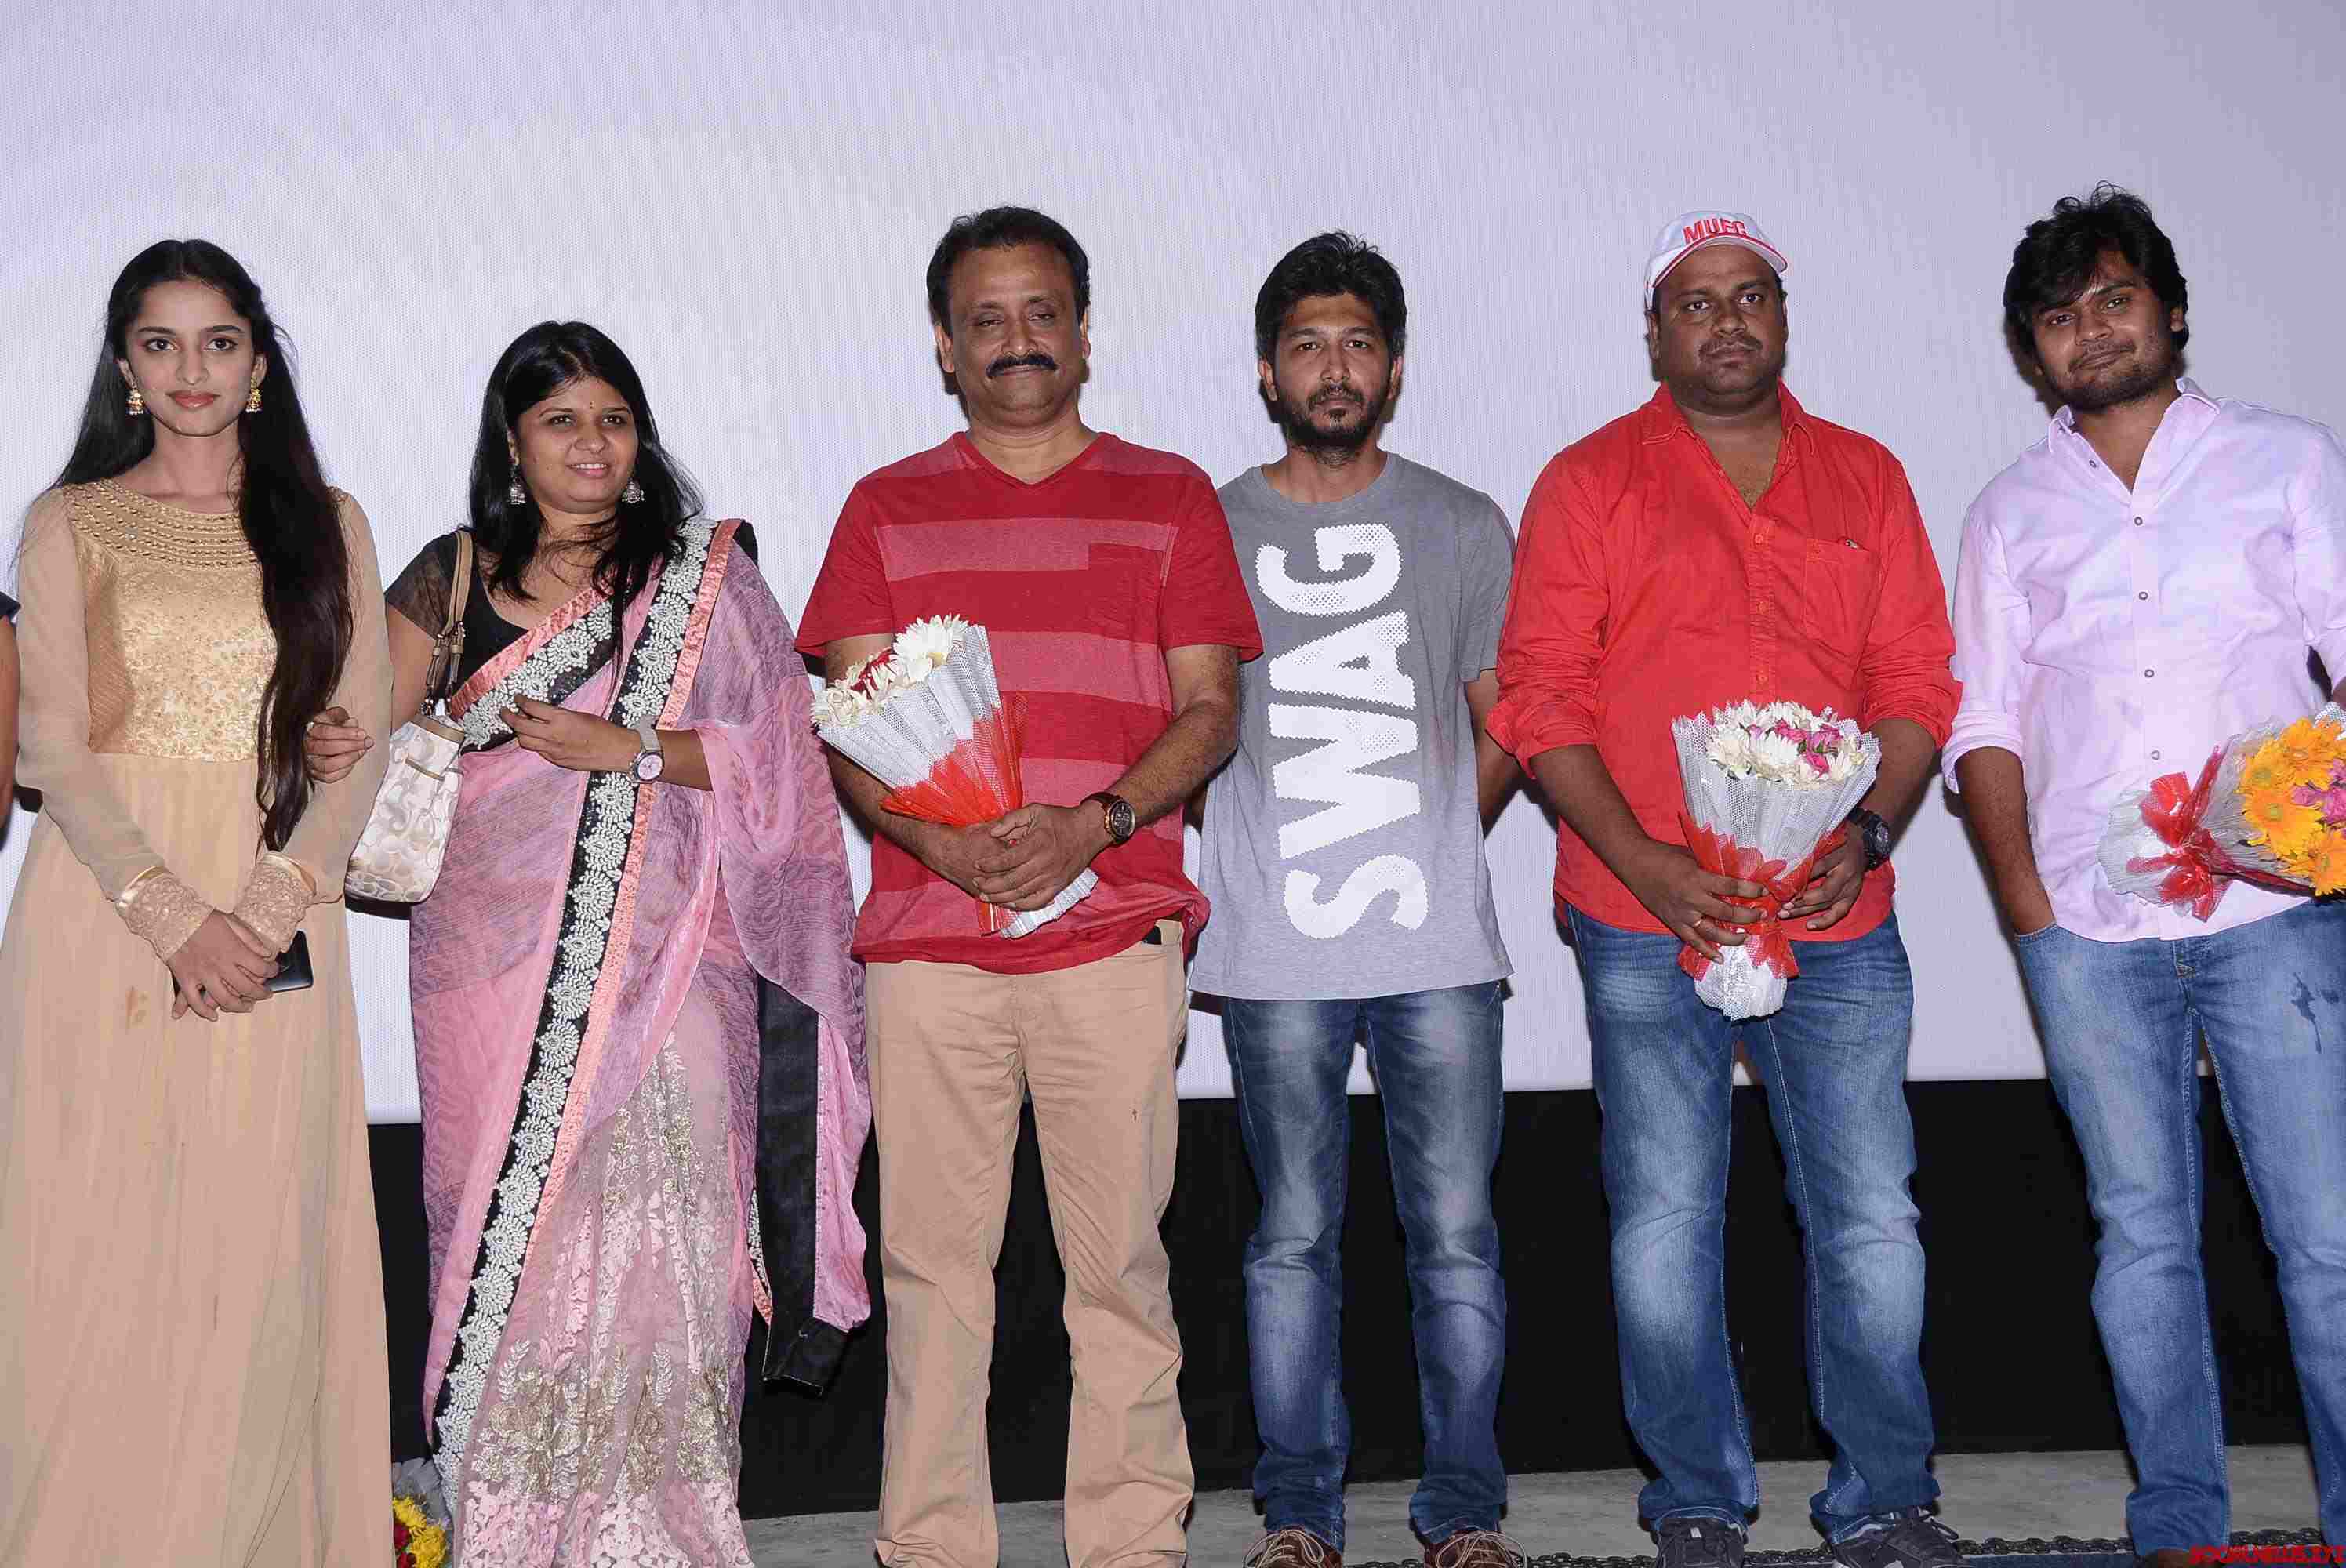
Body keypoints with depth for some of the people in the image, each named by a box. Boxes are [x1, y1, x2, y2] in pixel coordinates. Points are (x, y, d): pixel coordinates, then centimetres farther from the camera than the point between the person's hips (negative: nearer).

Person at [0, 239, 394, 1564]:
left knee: (258, 1254, 1)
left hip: (277, 930, 1)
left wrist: (267, 912, -10)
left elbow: (364, 739, 4)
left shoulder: (326, 522, 12)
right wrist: (176, 918, -13)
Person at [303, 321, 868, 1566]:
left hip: (661, 950, -1)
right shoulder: (452, 578, 11)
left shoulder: (703, 574, 7)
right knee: (509, 1232, 1)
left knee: (652, 1227, -6)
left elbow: (771, 751, 1)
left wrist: (626, 746, -12)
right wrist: (330, 750, -12)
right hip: (497, 950, 2)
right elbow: (374, 732, 11)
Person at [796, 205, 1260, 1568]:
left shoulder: (1169, 497, 12)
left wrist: (1094, 823, -11)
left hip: (1115, 929, -1)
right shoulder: (887, 510, 14)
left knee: (1121, 1254, 1)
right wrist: (937, 837, -12)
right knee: (934, 1260, 2)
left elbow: (1209, 711, 6)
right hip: (928, 940, 1)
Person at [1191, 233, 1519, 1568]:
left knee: (1457, 1235, 2)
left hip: (1441, 951, 0)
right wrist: (1189, 894, 2)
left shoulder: (1465, 528, 11)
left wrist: (1428, 850, 3)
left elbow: (1504, 728, 14)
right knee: (1294, 1240, 5)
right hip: (1275, 957, 0)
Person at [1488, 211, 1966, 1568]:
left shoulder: (1866, 479, 13)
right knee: (1666, 1224, 3)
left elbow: (1916, 687, 10)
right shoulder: (1589, 484, 4)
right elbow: (1541, 701, -1)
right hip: (1647, 926, -2)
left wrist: (1865, 835, -8)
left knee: (1873, 1217, 4)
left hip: (1839, 918, 2)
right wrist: (1647, 866, -12)